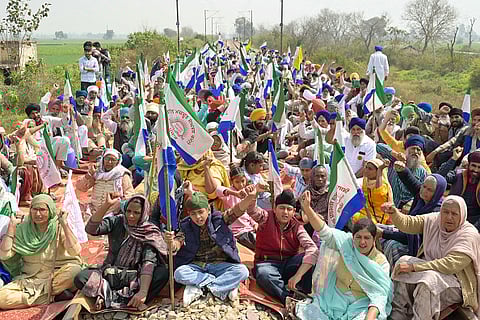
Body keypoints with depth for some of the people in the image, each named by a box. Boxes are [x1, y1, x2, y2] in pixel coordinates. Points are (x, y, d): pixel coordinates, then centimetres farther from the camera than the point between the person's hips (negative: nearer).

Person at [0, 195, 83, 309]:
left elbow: (74, 251, -21)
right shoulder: (23, 229, 3)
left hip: (56, 277, -2)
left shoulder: (59, 228, -4)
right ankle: (54, 296, -18)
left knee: (75, 271, -34)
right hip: (29, 279, 2)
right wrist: (12, 227, -6)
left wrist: (65, 224, -17)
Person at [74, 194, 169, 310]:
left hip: (133, 278, -1)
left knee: (163, 272, -30)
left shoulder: (150, 233, -9)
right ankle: (129, 299, -23)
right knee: (80, 278, -25)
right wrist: (106, 205, -29)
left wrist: (143, 292, -38)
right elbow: (91, 229, -18)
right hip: (109, 274, 1)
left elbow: (149, 262, -23)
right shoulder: (117, 222, -1)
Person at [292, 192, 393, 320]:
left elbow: (380, 294, -18)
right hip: (335, 298, 1)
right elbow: (324, 231, -17)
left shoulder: (381, 262, -11)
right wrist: (307, 208, -30)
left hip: (360, 304, -1)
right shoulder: (346, 244, -5)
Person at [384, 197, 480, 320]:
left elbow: (451, 264, -30)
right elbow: (407, 223, 2)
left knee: (430, 277, -35)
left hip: (459, 283, -7)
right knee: (404, 260, -13)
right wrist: (394, 212, -22)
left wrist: (413, 267, -32)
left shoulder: (469, 234, -21)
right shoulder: (434, 220, -1)